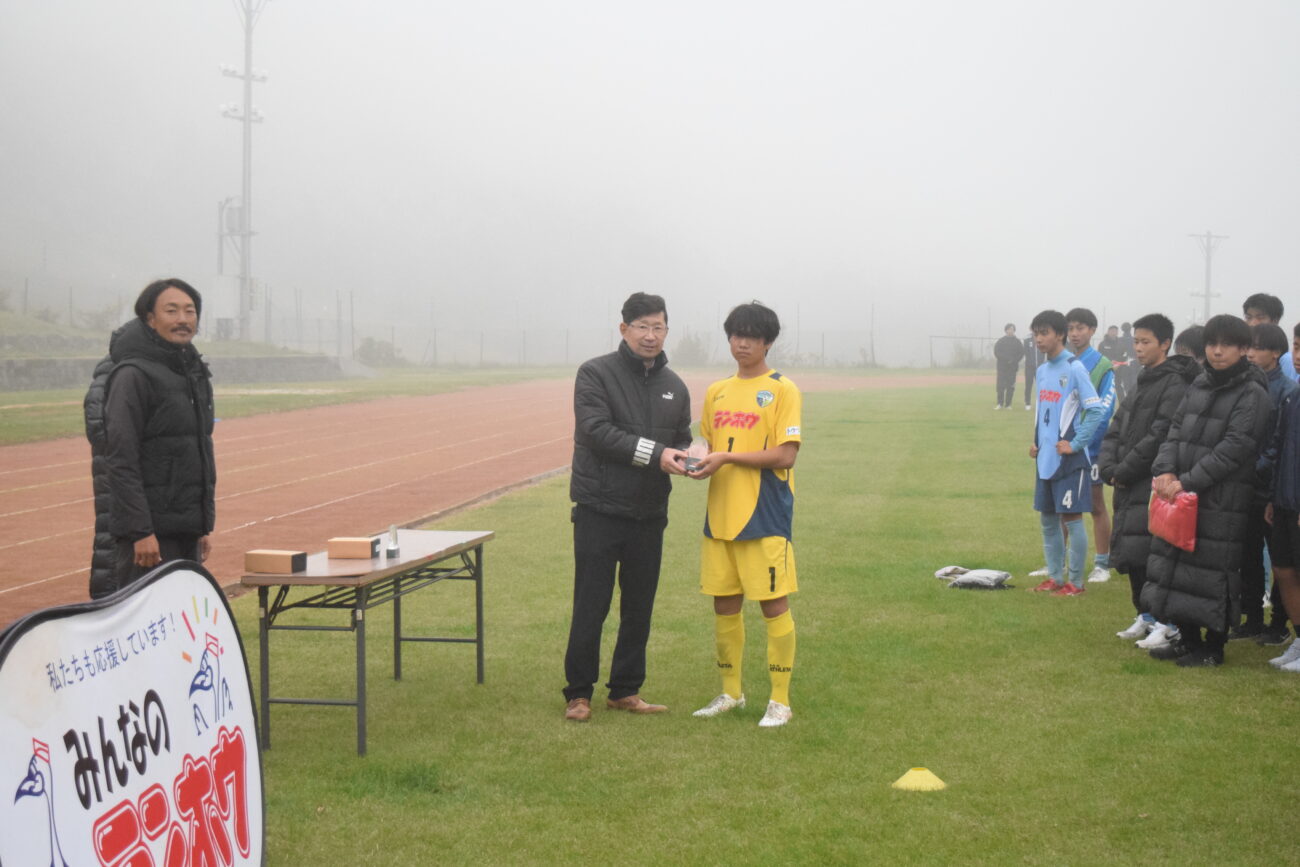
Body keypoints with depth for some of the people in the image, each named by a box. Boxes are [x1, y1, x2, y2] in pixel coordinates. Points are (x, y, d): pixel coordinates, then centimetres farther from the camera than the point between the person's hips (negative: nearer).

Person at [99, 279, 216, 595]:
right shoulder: (133, 376, -10)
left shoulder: (195, 373, 15)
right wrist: (140, 531, -21)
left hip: (187, 530, 8)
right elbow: (120, 460, -16)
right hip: (151, 532, -8)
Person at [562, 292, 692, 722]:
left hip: (650, 514, 5)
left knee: (639, 608, 10)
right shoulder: (596, 374, -5)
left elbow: (681, 441, 18)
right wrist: (654, 454, -22)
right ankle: (578, 693, 8)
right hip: (600, 511, -5)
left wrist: (690, 459, -7)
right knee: (591, 607, -2)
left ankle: (626, 690, 21)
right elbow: (596, 431, -16)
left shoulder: (675, 387, 13)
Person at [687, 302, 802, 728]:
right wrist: (698, 461, -4)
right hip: (720, 514, 6)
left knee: (774, 605, -2)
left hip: (765, 517, -6)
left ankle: (780, 700, 7)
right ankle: (730, 693, 23)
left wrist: (727, 458, -16)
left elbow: (785, 455, -12)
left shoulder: (782, 390, -4)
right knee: (724, 604, 10)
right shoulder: (716, 392, 14)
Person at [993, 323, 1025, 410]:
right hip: (1002, 366, -1)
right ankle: (1000, 404, 0)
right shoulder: (1000, 341, 6)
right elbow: (996, 352, -1)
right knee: (1000, 386, -6)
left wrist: (1014, 360, -9)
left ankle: (1008, 404, 4)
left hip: (1013, 367, 1)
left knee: (1011, 386, 0)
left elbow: (1022, 352, 6)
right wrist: (1006, 359, -13)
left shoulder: (1017, 341, 9)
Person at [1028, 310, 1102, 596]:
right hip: (1045, 458, 8)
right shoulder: (1041, 371, 12)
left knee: (1071, 518, -2)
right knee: (1048, 519, 13)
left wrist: (1076, 444, -16)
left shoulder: (1074, 368, -12)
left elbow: (1095, 410, -16)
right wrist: (1036, 443, 11)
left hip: (1069, 459, -8)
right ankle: (1055, 577, 24)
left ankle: (1075, 582, 6)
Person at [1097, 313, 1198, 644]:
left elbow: (1159, 436, -18)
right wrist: (1109, 467, -1)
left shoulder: (1174, 385, -11)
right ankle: (1145, 616, 23)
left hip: (1153, 485, -9)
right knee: (1128, 553, 12)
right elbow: (1115, 430, 15)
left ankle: (1166, 623, -7)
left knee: (1145, 553, -13)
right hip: (1129, 486, 9)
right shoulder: (1142, 383, 18)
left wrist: (1124, 471, -13)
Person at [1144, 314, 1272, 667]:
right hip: (1184, 494, 7)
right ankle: (1187, 639, 24)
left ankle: (1213, 648, 11)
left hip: (1223, 502, -7)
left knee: (1213, 572, -2)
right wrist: (1165, 470, -8)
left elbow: (1233, 449, -16)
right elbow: (1176, 430, 10)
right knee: (1176, 561, 11)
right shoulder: (1199, 386, 12)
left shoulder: (1252, 395, -9)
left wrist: (1187, 481, -19)